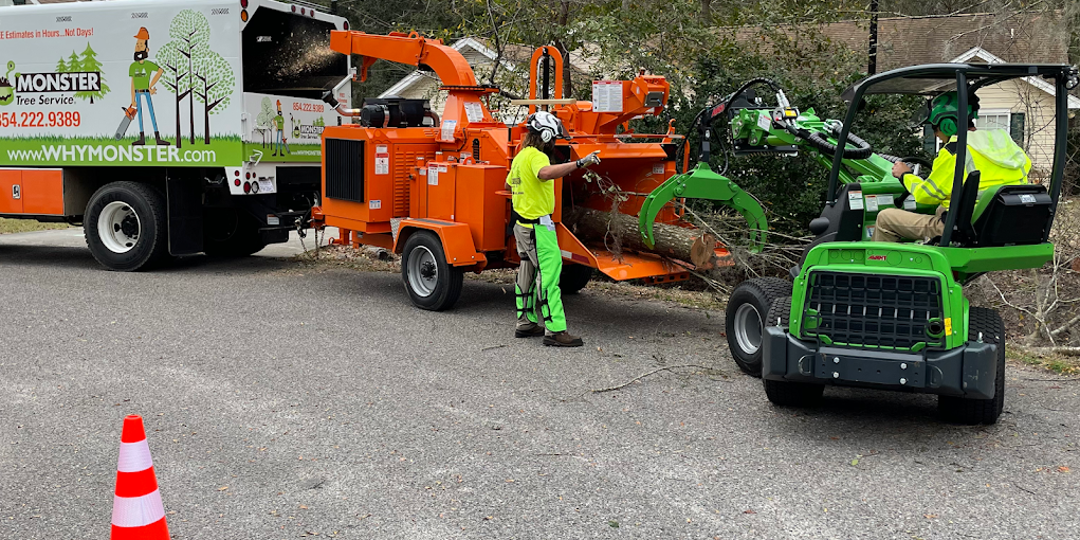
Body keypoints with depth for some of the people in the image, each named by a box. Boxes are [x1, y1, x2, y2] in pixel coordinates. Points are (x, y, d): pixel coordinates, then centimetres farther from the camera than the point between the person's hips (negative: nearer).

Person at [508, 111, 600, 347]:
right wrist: (579, 163, -44)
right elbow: (545, 173, -40)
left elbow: (509, 183, 29)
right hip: (538, 226, -10)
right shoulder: (536, 156, -17)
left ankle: (526, 323, 26)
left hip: (523, 224, 10)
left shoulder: (520, 156, 14)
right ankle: (555, 330, -11)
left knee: (528, 272, 17)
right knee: (549, 274, -10)